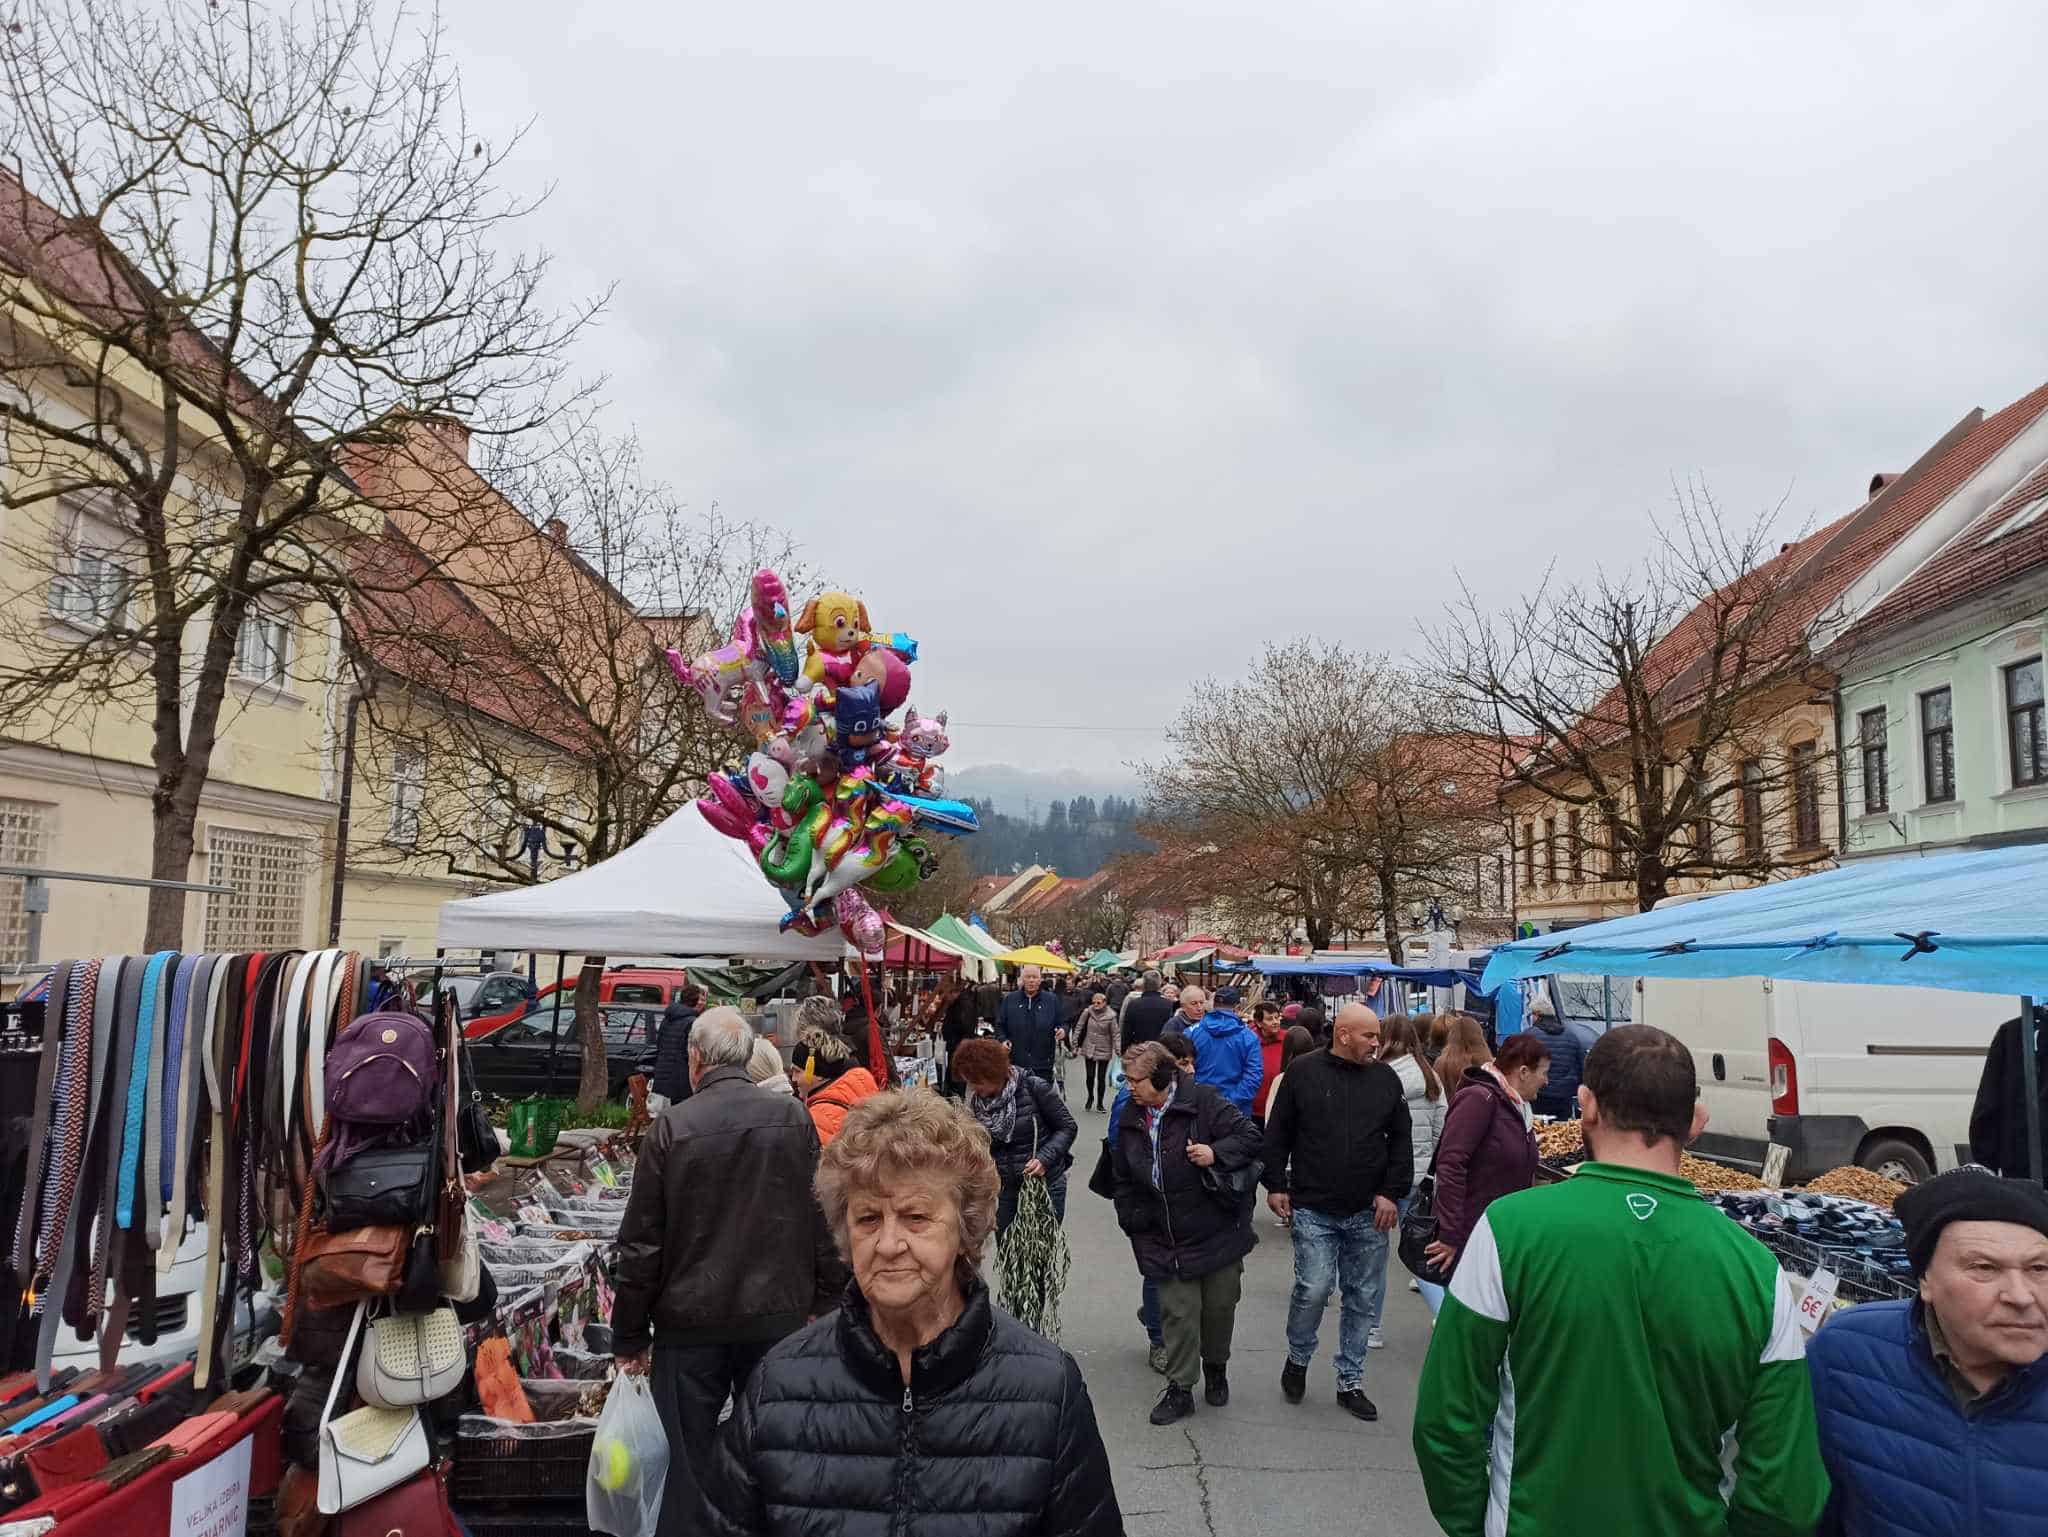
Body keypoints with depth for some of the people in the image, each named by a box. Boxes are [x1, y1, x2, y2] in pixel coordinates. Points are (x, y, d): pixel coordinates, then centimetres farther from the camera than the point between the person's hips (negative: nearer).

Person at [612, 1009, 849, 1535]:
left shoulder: (671, 1127, -9)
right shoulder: (793, 1118, -4)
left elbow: (641, 1243, -6)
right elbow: (823, 1221, 0)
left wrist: (630, 1337, 2)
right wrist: (824, 1303, 10)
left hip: (691, 1324, -2)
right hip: (779, 1316, 2)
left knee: (689, 1465, 10)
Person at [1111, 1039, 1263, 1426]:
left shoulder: (1204, 1102, -15)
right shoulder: (1131, 1119, 3)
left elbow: (1250, 1136, -13)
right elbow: (1123, 1179, 14)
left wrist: (1216, 1153, -27)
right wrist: (1132, 1222, 9)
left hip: (1218, 1231, -3)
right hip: (1166, 1240, 3)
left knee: (1220, 1307, 12)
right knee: (1178, 1313, 2)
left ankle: (1216, 1368, 37)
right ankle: (1180, 1389, 15)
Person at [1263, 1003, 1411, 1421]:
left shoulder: (1386, 1079, 5)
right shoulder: (1304, 1073, -3)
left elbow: (1401, 1141, 9)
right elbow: (1277, 1133, 3)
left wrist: (1392, 1193, 0)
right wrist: (1276, 1186, -1)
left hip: (1368, 1214, 3)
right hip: (1313, 1210, -3)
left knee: (1364, 1299, 9)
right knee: (1313, 1289, -9)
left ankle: (1350, 1381, 24)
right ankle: (1298, 1358, 19)